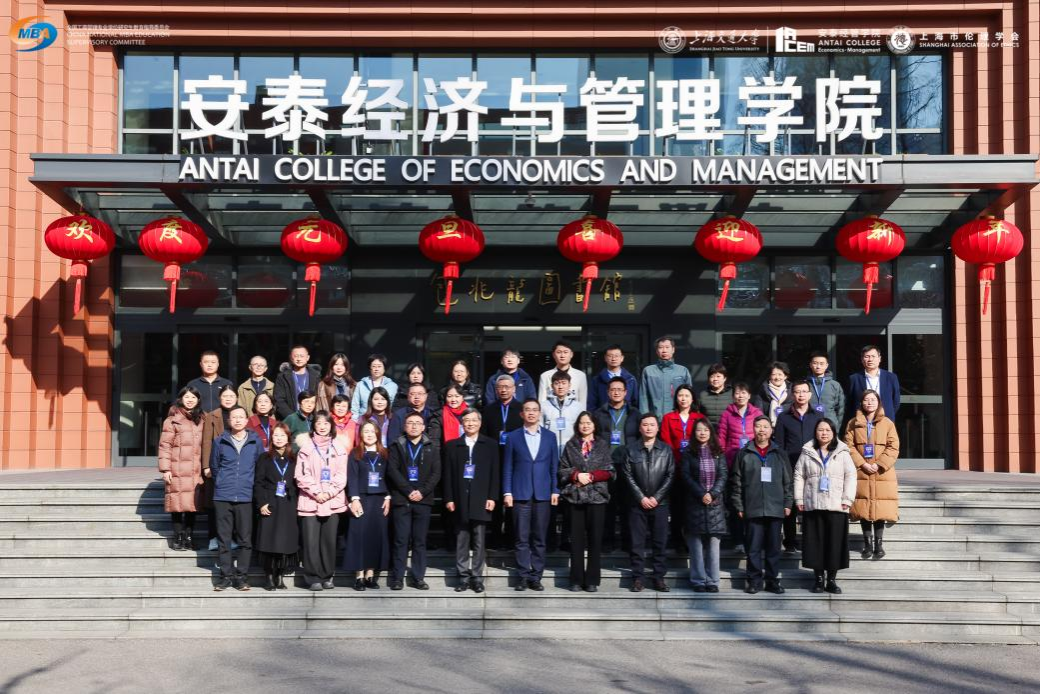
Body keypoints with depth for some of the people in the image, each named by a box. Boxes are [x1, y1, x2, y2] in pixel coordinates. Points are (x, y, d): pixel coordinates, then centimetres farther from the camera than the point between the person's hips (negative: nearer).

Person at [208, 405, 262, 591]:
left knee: (245, 539, 0)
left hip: (246, 497, 0)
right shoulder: (220, 442, 6)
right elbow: (214, 466, 15)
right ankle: (226, 575, 10)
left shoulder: (255, 442, 5)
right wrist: (222, 484, 13)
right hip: (222, 497, 0)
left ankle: (241, 576, 8)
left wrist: (250, 484, 7)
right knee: (223, 539, 3)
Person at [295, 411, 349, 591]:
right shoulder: (306, 446, 4)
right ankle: (313, 578, 3)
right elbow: (301, 475, -1)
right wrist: (316, 492, -10)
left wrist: (329, 492, -7)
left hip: (333, 500, 2)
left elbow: (341, 475, 5)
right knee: (311, 541, -5)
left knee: (329, 540, 3)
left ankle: (327, 576, 13)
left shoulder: (339, 447, 9)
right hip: (310, 500, -1)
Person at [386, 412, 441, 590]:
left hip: (423, 500, 1)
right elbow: (392, 470, -2)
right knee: (401, 540, -2)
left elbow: (436, 473, 3)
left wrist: (422, 492, -9)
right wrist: (408, 491, -10)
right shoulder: (396, 445, 8)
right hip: (401, 499, -1)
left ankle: (418, 577, 8)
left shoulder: (433, 446, 9)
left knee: (420, 540, 3)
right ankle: (397, 578, 3)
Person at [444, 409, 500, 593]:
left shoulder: (490, 444, 7)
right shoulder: (452, 445, 10)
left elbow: (495, 473, 3)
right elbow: (448, 474, 6)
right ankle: (463, 576, 9)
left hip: (481, 500, -1)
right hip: (460, 500, 1)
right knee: (461, 541, 4)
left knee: (479, 542, 1)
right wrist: (448, 498, -1)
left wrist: (492, 497, -5)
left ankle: (477, 577, 7)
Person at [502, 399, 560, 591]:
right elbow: (507, 467, 4)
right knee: (522, 538, 0)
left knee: (539, 538, 4)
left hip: (543, 494, 1)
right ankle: (524, 576, 7)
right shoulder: (513, 437, 5)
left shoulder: (550, 436, 9)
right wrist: (507, 492, -3)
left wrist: (555, 490, 2)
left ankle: (536, 577, 10)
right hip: (520, 494, -1)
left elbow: (554, 466, 9)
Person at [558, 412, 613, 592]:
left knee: (595, 538, 0)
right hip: (574, 496, 0)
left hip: (597, 496, 0)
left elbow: (609, 471, 2)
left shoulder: (603, 445, 9)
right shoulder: (570, 445, 10)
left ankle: (592, 580, 6)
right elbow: (562, 470, 5)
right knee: (576, 539, 1)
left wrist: (591, 476, -10)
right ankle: (576, 580, 6)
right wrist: (576, 475, -11)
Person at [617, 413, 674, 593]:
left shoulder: (666, 450, 6)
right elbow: (628, 476, 0)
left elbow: (670, 476, 1)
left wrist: (656, 498, -7)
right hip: (637, 503, 0)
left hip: (659, 503, 0)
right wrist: (641, 498, -8)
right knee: (636, 542, 1)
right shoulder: (630, 450, 5)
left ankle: (659, 577, 9)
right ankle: (638, 577, 7)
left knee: (660, 542, 2)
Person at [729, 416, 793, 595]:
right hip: (752, 509, -1)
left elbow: (788, 481, 11)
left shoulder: (780, 454, 11)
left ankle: (772, 580, 13)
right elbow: (736, 482, 4)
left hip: (775, 509, 1)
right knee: (753, 547, 0)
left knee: (773, 547, 5)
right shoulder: (744, 454, 6)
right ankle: (754, 580, 8)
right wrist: (739, 506, -1)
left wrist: (788, 503, 3)